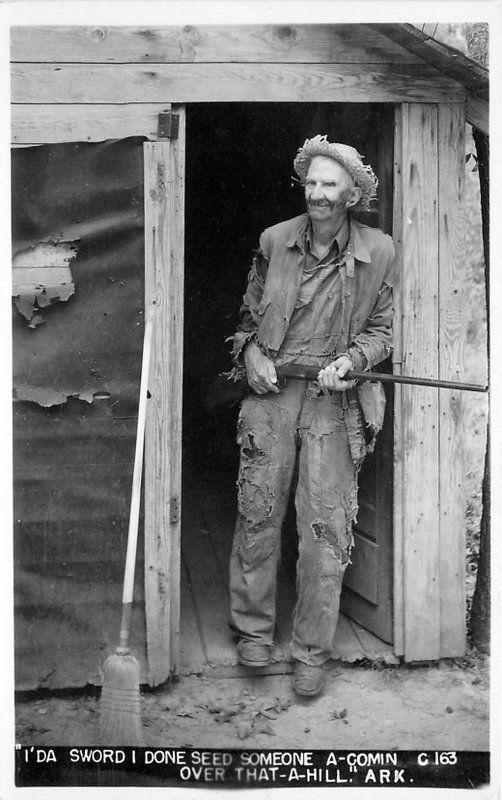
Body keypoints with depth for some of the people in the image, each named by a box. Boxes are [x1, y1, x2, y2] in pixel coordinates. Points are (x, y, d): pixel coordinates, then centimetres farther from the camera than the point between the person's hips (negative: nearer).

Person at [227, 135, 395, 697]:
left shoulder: (378, 252, 2)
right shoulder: (274, 241, 5)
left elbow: (381, 330, 9)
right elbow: (248, 315, 16)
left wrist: (350, 360, -10)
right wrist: (251, 354, -3)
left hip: (333, 399, -1)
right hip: (271, 392, 1)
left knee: (326, 527, -1)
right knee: (257, 513, 4)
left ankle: (311, 651, 13)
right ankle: (253, 629, 23)